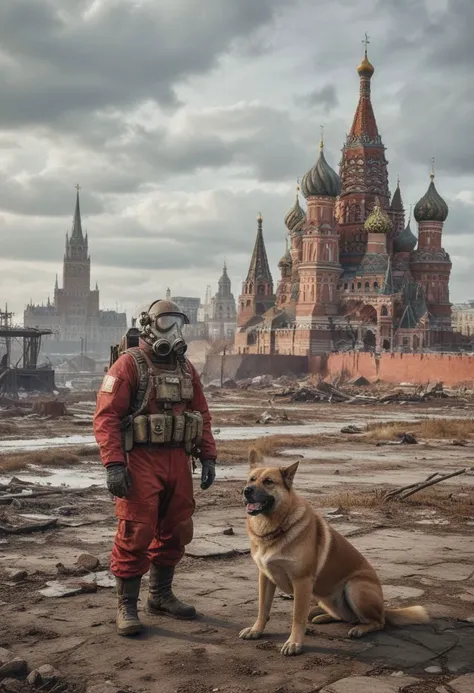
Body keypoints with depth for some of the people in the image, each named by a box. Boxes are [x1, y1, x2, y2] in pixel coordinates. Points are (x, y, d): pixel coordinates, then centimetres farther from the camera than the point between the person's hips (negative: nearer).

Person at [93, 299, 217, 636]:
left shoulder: (186, 368, 13)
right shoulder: (129, 364, -8)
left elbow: (202, 415, 17)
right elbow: (106, 415, -13)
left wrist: (208, 456, 8)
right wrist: (113, 464, -20)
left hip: (179, 460, 7)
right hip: (141, 460, -6)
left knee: (176, 531, 13)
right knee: (136, 533, -6)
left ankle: (161, 595, 29)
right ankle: (127, 606, 6)